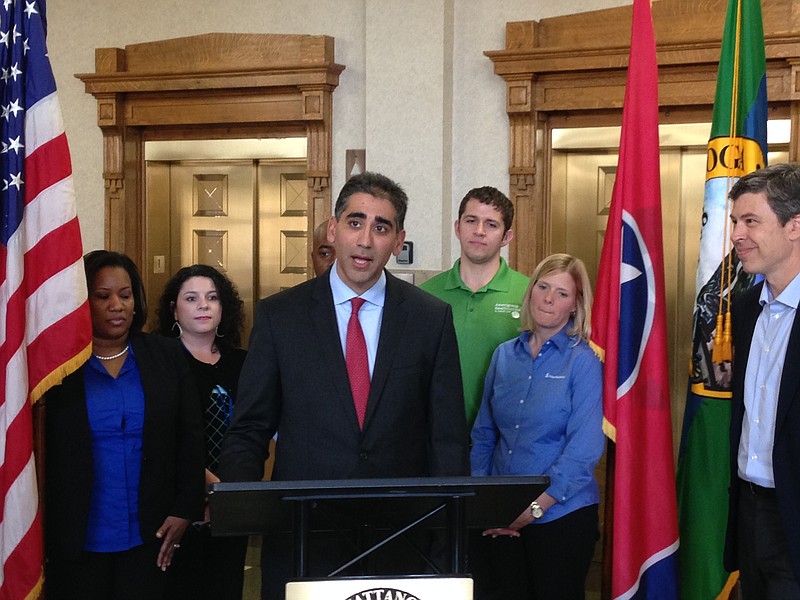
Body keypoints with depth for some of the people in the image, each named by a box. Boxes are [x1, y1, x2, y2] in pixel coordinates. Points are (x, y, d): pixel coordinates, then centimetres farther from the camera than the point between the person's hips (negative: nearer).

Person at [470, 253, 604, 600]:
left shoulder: (583, 361, -8)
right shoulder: (504, 356, 6)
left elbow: (584, 448, -15)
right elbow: (484, 434, 11)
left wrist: (535, 508, -16)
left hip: (561, 515, -4)